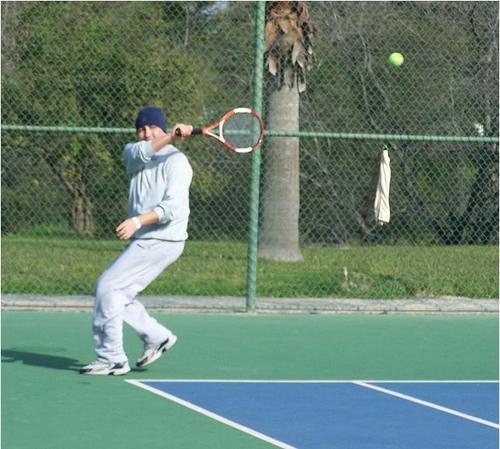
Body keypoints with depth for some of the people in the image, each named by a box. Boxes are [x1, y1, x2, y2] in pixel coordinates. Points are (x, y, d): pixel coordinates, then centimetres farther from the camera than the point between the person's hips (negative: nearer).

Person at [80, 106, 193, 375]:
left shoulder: (176, 162, -8)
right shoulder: (132, 153, 12)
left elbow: (172, 207, -19)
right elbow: (141, 152, -15)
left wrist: (138, 220, -31)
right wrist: (171, 137, -28)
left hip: (161, 240, -8)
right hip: (143, 240, 8)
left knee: (108, 286, -14)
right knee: (117, 295, 8)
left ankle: (112, 359, -9)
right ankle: (157, 337, 23)